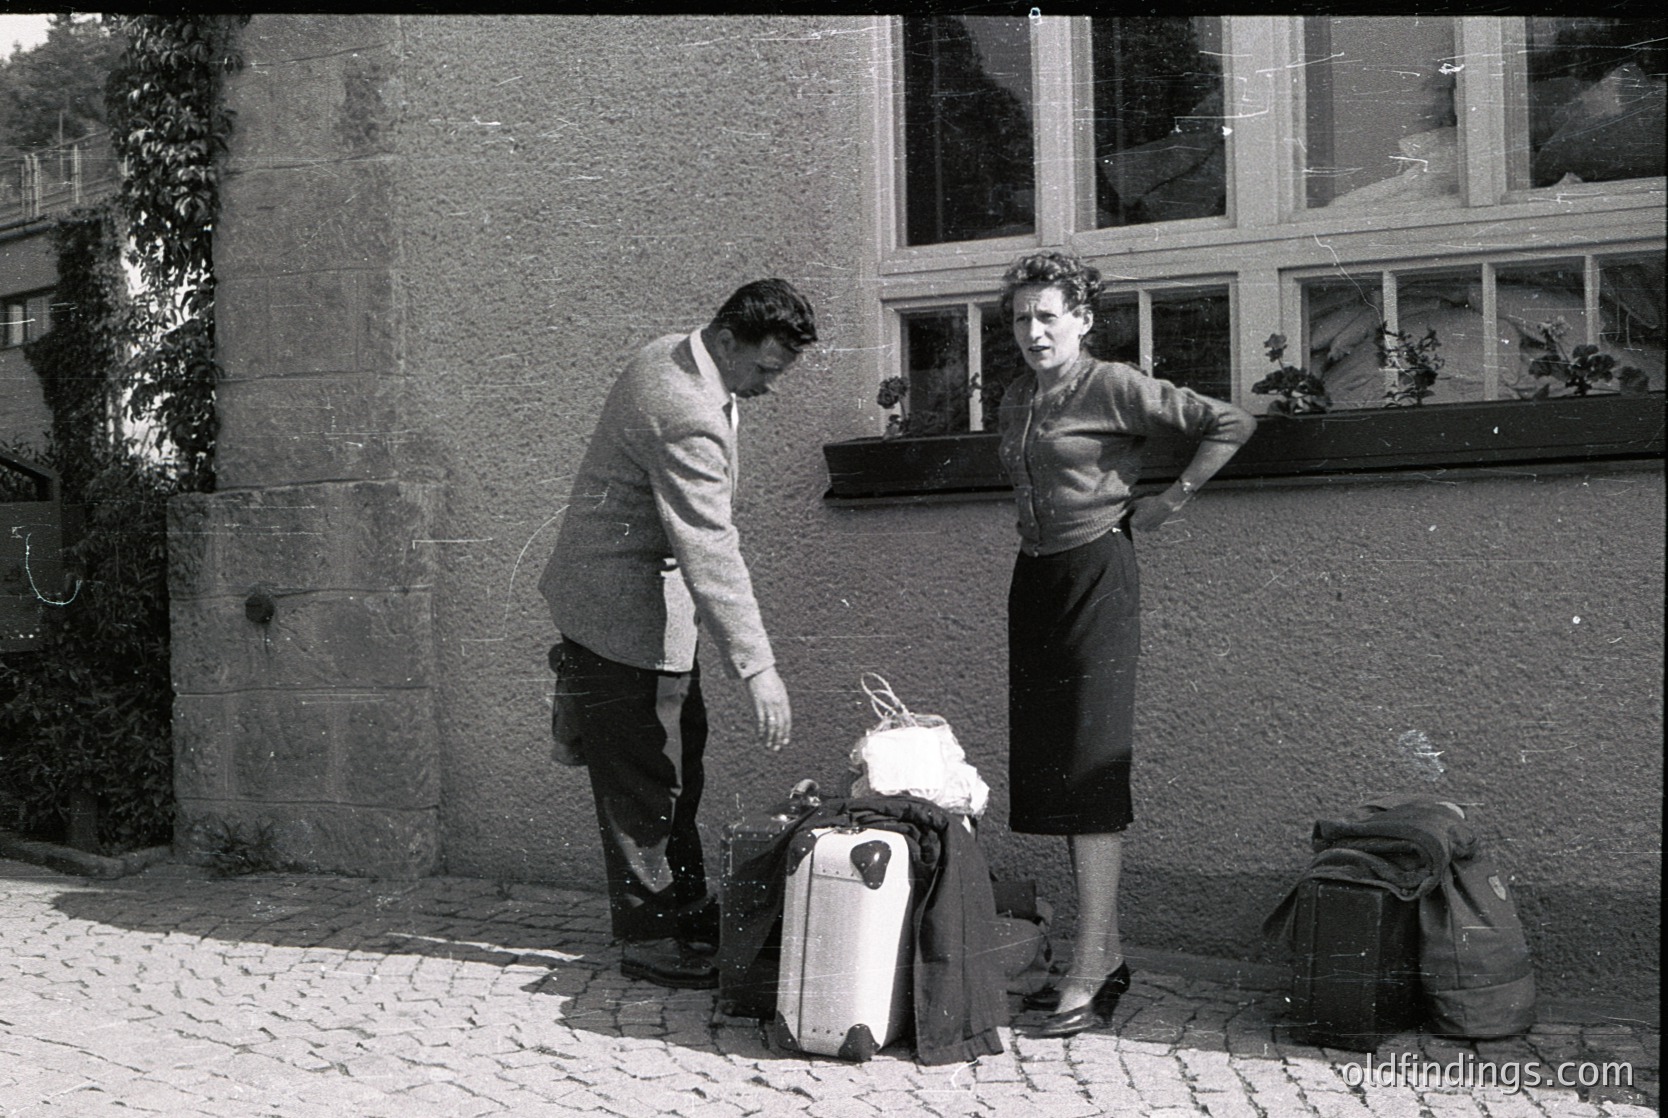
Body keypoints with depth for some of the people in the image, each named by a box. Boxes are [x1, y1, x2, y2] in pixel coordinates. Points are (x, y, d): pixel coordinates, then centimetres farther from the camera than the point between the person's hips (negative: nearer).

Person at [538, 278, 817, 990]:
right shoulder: (688, 416, -29)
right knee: (642, 776, -2)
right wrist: (756, 668, -29)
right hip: (622, 611, -11)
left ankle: (686, 907, 28)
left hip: (654, 605, 11)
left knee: (680, 760, 16)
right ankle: (647, 937, 10)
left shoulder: (674, 357, 4)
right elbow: (711, 554, -31)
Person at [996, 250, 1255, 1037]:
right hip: (1034, 581, 8)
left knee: (1091, 775, -10)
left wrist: (1168, 501, -6)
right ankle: (1110, 956, 19)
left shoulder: (1113, 386, -7)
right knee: (1048, 773, 8)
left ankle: (1088, 978, -7)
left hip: (1096, 577, -8)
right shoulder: (1014, 401, 14)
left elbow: (1231, 424, -8)